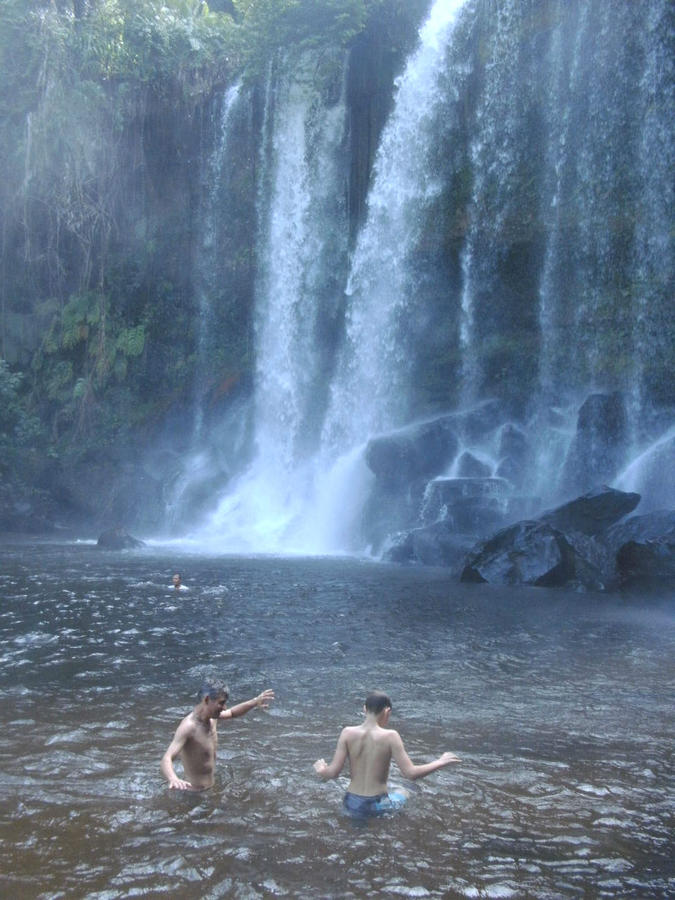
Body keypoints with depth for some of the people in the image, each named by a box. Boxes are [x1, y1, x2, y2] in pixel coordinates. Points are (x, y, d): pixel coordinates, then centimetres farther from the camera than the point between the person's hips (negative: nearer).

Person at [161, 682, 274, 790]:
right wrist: (173, 779, -61)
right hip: (196, 793, -8)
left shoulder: (211, 718, -3)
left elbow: (232, 713, 18)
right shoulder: (188, 726, -29)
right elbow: (166, 761, -40)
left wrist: (255, 702, 3)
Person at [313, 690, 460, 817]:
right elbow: (411, 773, -16)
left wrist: (320, 768, 12)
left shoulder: (348, 733, -9)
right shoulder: (390, 736, -16)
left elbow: (333, 772, -10)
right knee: (404, 794, 32)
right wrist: (440, 762, -3)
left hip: (351, 804, 2)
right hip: (377, 806, -2)